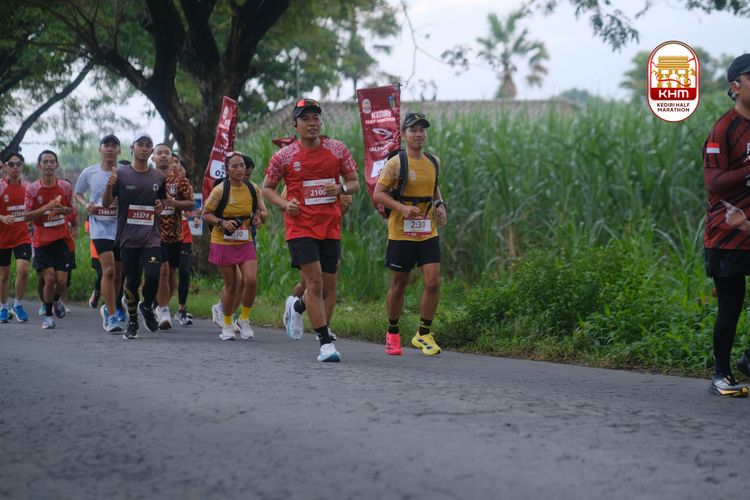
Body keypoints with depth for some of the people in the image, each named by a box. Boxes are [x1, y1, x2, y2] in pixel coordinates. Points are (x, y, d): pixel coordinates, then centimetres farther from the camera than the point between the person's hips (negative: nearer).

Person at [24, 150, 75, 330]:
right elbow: (27, 215, -4)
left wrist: (64, 209, -9)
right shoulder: (32, 189, -5)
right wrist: (46, 207, -19)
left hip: (61, 239, 2)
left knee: (62, 280, -3)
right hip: (42, 240, -2)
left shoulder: (65, 186, 1)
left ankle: (56, 300, 32)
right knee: (49, 278, -11)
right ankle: (47, 315, 8)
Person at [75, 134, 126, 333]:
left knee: (118, 272, 11)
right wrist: (85, 204, -3)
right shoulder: (89, 173, 3)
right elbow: (78, 193, 18)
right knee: (108, 270, -16)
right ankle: (111, 316, -12)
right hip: (100, 227, -1)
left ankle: (110, 308, 35)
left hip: (121, 226, 1)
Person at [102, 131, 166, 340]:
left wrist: (161, 206, 1)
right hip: (128, 238, -2)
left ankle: (147, 307, 13)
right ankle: (132, 322, 18)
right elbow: (106, 204, -1)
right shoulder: (121, 173, 0)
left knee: (153, 275, -15)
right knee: (132, 281, 1)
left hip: (151, 237, 2)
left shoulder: (158, 177, 10)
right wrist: (109, 187, -21)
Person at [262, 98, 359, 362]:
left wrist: (341, 188, -12)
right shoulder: (283, 156, -2)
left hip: (330, 228, 3)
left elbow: (355, 183, 11)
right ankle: (326, 342, -10)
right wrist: (285, 204, -10)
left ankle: (296, 306, 40)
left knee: (329, 286, 7)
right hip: (300, 228, -3)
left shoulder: (338, 149, 4)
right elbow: (267, 188, 9)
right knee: (315, 282, -15)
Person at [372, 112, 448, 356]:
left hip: (428, 233, 4)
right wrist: (402, 208, -22)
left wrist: (439, 204, 7)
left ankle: (424, 335, 6)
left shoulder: (434, 162, 9)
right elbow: (378, 193, -10)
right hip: (401, 234, -4)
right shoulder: (395, 163, -8)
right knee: (399, 285, 8)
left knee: (433, 283, -8)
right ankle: (393, 333, 27)